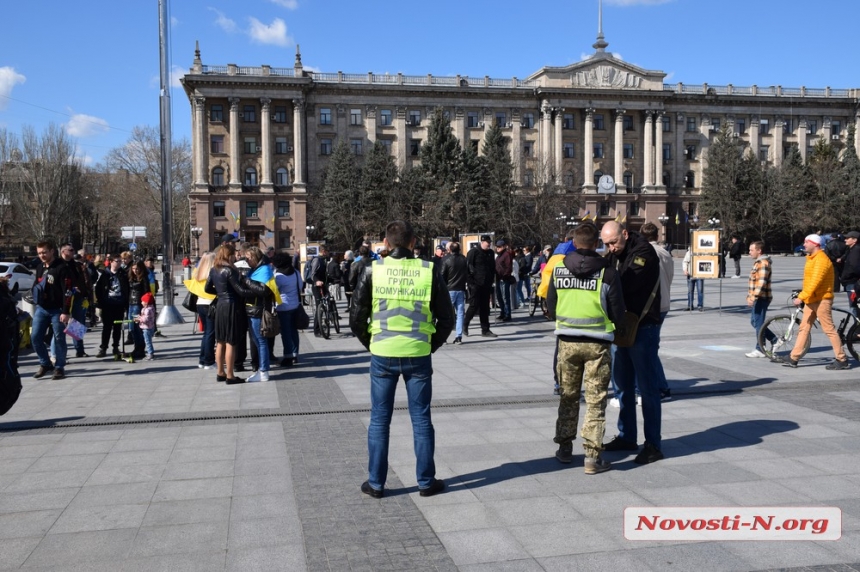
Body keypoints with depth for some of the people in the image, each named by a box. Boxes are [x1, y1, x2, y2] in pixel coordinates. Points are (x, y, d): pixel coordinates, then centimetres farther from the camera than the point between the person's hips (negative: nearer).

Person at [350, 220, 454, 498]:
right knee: (421, 420, 11)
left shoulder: (373, 270, -3)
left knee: (379, 420, 11)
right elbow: (447, 318, 1)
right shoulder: (429, 270, -2)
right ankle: (426, 482, 19)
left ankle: (376, 483, 18)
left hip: (383, 355, 0)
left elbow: (356, 318, -1)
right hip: (418, 355, 0)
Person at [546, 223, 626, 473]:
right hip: (597, 343, -3)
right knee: (595, 401, 5)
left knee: (568, 396, 18)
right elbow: (618, 314, -4)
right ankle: (592, 457, 4)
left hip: (567, 341, 3)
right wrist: (615, 327, 17)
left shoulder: (558, 270, -1)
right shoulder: (606, 272, -10)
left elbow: (550, 310, 6)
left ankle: (565, 448, 27)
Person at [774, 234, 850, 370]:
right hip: (811, 299, 10)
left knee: (829, 329, -5)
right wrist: (803, 296, 17)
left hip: (821, 299, -10)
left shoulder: (821, 259, -17)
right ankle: (793, 358, 9)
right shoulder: (812, 258, 15)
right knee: (804, 328, 8)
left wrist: (801, 297, -27)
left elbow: (815, 281, -25)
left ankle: (842, 360, 3)